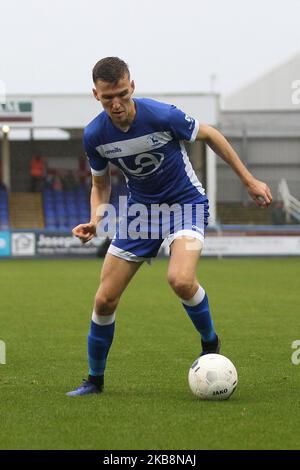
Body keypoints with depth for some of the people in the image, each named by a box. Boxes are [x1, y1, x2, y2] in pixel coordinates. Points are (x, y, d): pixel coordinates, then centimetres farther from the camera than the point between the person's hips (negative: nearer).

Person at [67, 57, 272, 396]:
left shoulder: (162, 116, -25)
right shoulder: (94, 136, -13)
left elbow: (209, 136, -6)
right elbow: (100, 184, 6)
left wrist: (249, 181, -2)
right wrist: (95, 221, -15)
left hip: (186, 203, -4)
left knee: (180, 280, -32)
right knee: (104, 301, -1)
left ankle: (210, 343, -3)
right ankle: (94, 380, 20)